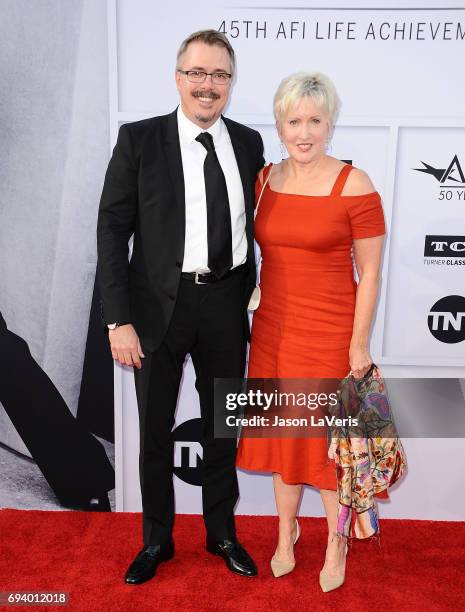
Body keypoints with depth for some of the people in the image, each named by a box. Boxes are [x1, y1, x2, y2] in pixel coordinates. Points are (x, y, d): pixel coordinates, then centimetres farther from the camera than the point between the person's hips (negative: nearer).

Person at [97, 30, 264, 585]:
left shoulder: (249, 143, 4)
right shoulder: (139, 139, -5)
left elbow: (250, 225, 11)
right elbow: (112, 230, -8)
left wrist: (249, 295, 7)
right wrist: (120, 319, -13)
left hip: (225, 304, 3)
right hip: (159, 305, -2)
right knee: (155, 431, 13)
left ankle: (222, 533, 39)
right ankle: (156, 540, 36)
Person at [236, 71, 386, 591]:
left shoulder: (354, 186, -12)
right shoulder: (263, 180, 2)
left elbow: (369, 273, -9)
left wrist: (360, 343, -10)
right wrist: (247, 317, 10)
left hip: (329, 333, -4)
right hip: (272, 328, 4)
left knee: (328, 437, 9)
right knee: (280, 431, 16)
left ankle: (336, 541, 35)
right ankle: (286, 532, 38)